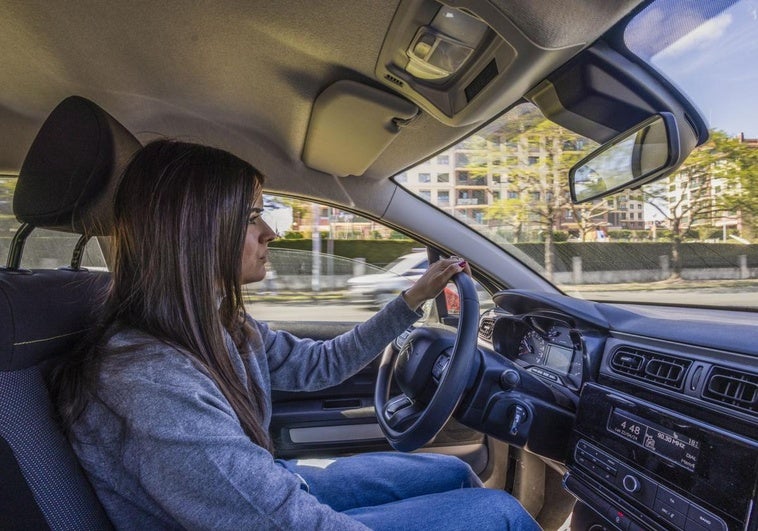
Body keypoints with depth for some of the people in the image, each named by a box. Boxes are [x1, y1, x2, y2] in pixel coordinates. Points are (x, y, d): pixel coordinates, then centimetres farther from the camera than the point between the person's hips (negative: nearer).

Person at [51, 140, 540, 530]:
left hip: (279, 489, 7)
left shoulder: (219, 326, -6)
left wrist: (413, 299, 6)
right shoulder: (153, 385, -34)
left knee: (454, 472, 15)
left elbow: (319, 364, 5)